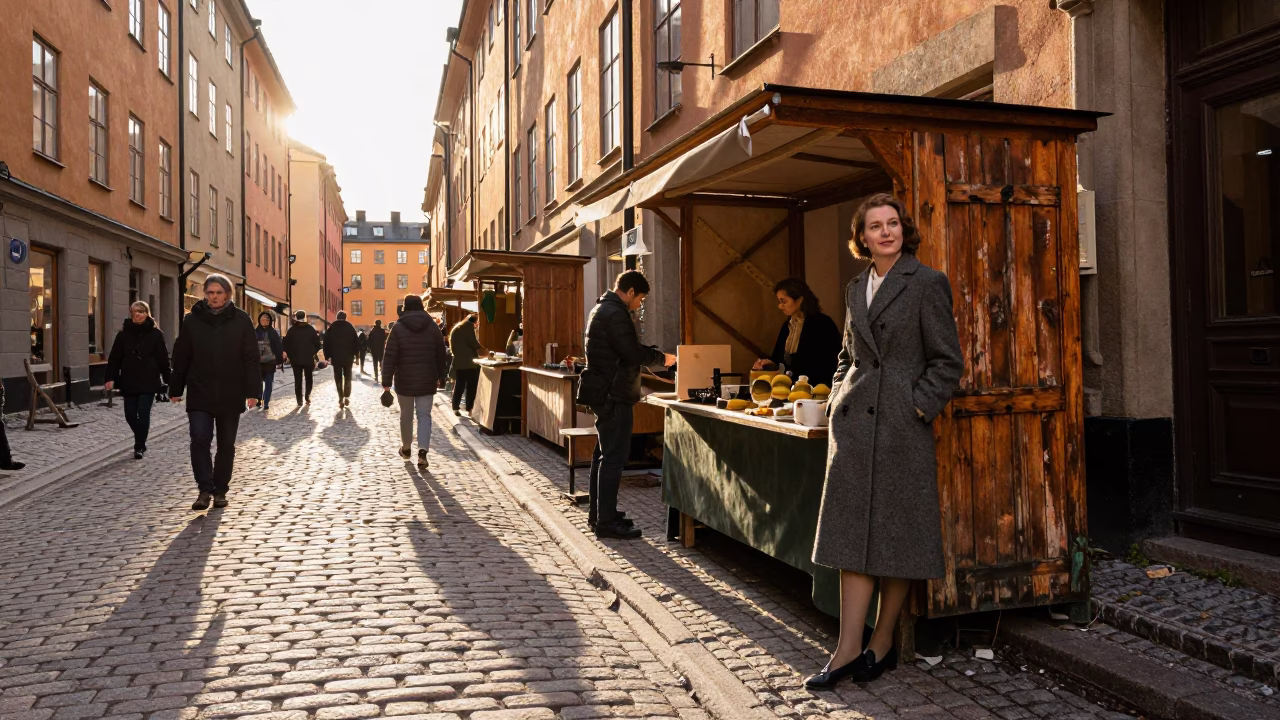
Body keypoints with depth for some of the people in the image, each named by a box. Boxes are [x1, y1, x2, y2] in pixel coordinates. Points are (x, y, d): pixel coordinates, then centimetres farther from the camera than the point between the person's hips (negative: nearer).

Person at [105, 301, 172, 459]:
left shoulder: (155, 334, 0)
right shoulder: (123, 334, 5)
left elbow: (163, 358, -1)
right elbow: (114, 358, 4)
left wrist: (167, 379, -4)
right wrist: (111, 378, -5)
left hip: (148, 382, -3)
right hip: (129, 382, 3)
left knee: (143, 414, -4)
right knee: (130, 415, 7)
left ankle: (139, 446, 6)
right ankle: (141, 442, 30)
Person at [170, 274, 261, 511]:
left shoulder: (241, 320, 0)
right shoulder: (192, 320, 2)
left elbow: (252, 358, -2)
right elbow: (181, 357, 6)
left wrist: (253, 391, -8)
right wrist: (176, 389, 7)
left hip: (231, 396, 0)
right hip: (199, 395, 0)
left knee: (226, 445, 9)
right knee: (200, 440, -11)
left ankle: (220, 490, 22)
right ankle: (205, 489, 0)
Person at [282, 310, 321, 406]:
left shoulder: (292, 330, -1)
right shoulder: (311, 329, -3)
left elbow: (286, 344, -1)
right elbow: (317, 344, -3)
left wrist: (289, 356, 9)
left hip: (296, 359, 0)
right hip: (309, 359, 0)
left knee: (298, 380, 4)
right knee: (308, 378, 15)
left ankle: (300, 400, -2)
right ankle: (307, 397, 5)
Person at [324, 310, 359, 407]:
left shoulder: (331, 328, 3)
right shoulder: (350, 327, 1)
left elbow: (326, 343, 1)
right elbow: (356, 342, -1)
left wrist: (327, 356, 5)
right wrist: (355, 354, 6)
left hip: (335, 357, 0)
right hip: (348, 357, 0)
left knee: (338, 378, 5)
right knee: (347, 377, 10)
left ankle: (341, 399, 0)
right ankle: (347, 397, -2)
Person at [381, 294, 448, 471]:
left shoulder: (398, 328, -6)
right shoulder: (433, 327, 2)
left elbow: (389, 357, -10)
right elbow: (441, 355, 8)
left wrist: (386, 382, -7)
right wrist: (440, 376, 20)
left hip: (404, 380, -1)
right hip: (427, 380, 1)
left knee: (406, 414, 15)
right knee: (424, 415, 2)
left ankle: (406, 448, 32)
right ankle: (422, 452, -15)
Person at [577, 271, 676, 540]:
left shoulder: (603, 309, 16)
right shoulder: (615, 313, -17)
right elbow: (633, 354, -21)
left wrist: (652, 355, 13)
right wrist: (661, 357, -6)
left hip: (604, 393, 11)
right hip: (613, 394, -11)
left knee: (603, 454, 16)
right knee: (613, 456, -7)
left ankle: (598, 514, 25)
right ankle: (607, 522, -3)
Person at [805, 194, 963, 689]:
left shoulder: (927, 283, -2)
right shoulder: (856, 288, 15)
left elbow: (947, 361, -4)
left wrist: (918, 407, -11)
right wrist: (838, 400, 11)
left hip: (902, 422, -5)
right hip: (855, 422, 5)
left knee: (897, 535, 4)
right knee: (851, 534, 2)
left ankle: (882, 643, 18)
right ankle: (848, 649, 6)